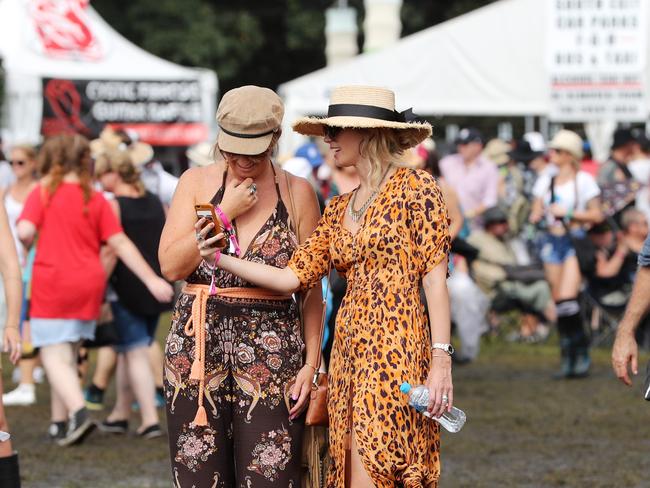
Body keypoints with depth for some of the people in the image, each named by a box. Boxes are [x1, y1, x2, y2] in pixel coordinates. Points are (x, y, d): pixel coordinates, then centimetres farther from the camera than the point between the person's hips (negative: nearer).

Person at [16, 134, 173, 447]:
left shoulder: (44, 191, -5)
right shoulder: (96, 200, 5)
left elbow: (25, 232, -16)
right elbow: (120, 244, 0)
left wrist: (25, 245, 8)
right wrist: (152, 280, 0)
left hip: (52, 283, -4)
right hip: (89, 284, 4)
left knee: (54, 356, -3)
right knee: (67, 355, 16)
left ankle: (78, 412, -25)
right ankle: (59, 423, 19)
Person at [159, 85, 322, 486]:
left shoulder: (297, 193, 4)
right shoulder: (197, 183, 7)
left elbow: (312, 290, 4)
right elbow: (171, 266, -3)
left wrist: (311, 362, -3)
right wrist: (225, 213, -7)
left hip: (272, 348, -1)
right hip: (198, 346, 1)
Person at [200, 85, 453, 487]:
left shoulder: (414, 188, -3)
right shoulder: (339, 209, 18)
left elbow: (435, 277, -8)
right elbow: (294, 276, 12)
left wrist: (441, 360, -15)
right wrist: (222, 259, 2)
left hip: (397, 349, -7)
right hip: (351, 349, 7)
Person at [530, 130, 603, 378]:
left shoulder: (584, 180, -2)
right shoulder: (545, 181, 13)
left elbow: (596, 215, -3)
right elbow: (536, 213, 18)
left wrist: (568, 212, -12)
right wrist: (537, 216, -5)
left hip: (575, 241, -5)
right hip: (552, 241, 5)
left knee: (567, 298, -18)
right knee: (558, 301, 3)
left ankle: (580, 352, -7)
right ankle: (568, 356, 9)